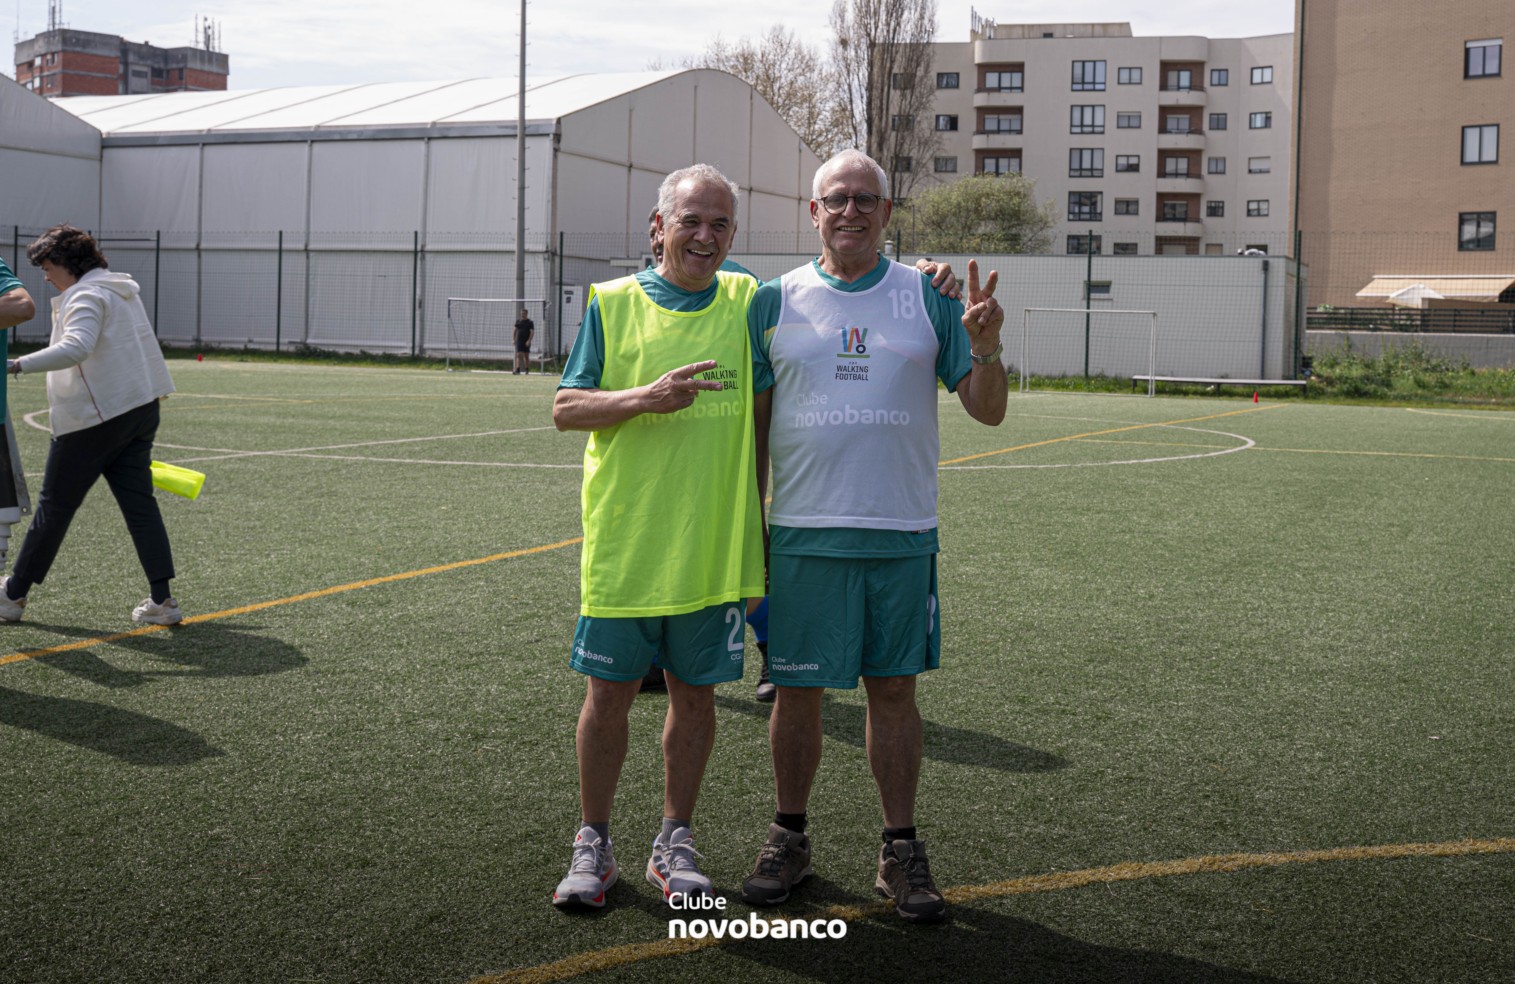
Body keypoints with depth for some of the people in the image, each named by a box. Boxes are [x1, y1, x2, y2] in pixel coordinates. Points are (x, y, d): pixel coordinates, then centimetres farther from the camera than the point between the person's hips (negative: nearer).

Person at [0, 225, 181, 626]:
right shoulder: (122, 289, 17)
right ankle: (161, 600, 0)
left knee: (54, 507, 2)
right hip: (141, 410, 9)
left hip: (94, 418, -9)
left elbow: (75, 348, -30)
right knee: (140, 504, 5)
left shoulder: (86, 296, -12)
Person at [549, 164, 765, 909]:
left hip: (715, 547, 2)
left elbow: (765, 410, 11)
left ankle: (674, 842, 24)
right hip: (623, 543, -1)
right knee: (608, 693, 4)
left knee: (695, 693, 9)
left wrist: (760, 521, 6)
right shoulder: (612, 303, 0)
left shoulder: (746, 303, 5)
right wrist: (648, 396, -19)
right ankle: (593, 845, 19)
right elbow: (565, 408, -2)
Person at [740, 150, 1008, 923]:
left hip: (901, 533, 0)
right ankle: (789, 839, 22)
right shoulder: (775, 301, 4)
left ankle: (901, 851, 16)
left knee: (893, 688, 5)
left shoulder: (929, 296, 4)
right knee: (798, 689, 6)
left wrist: (984, 350, -17)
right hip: (802, 533, 0)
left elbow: (987, 411, 3)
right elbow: (753, 424, 7)